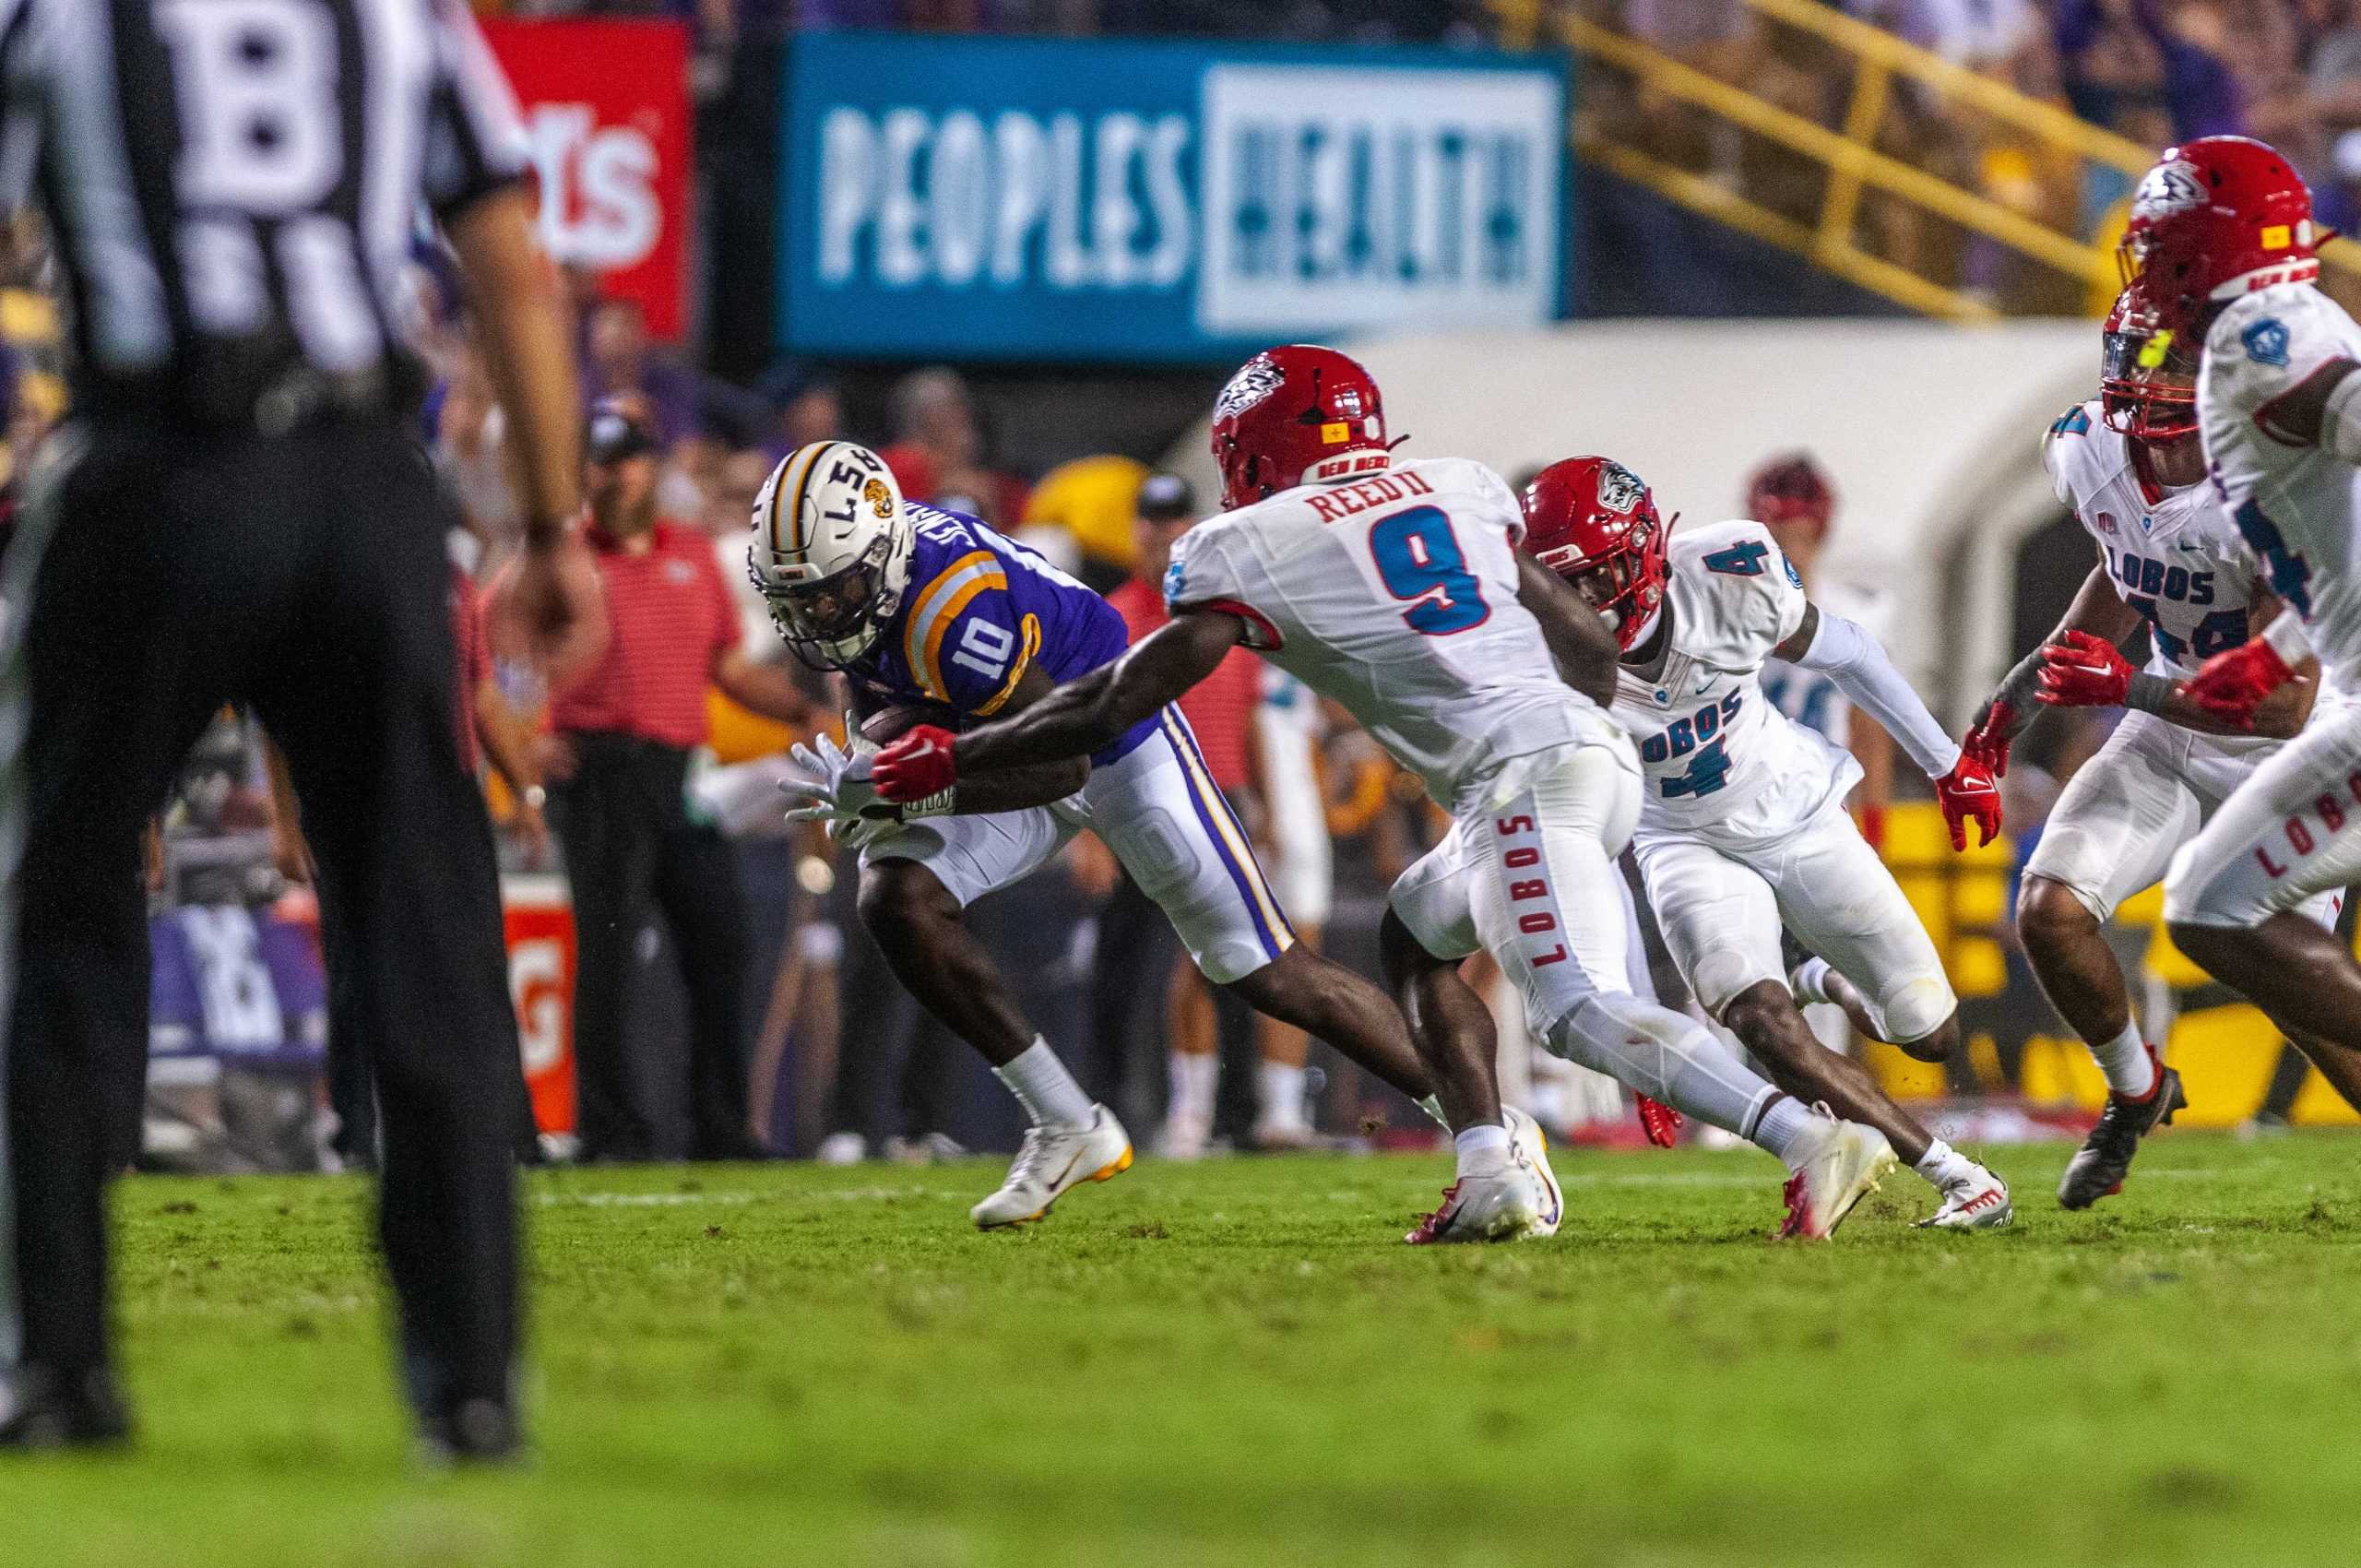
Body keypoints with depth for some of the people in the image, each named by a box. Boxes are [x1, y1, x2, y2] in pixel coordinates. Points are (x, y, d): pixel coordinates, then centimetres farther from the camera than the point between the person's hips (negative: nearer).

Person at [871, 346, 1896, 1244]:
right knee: (1416, 933, 24)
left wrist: (948, 763, 15)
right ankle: (1491, 1176, 10)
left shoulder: (1249, 549, 4)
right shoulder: (1460, 490, 21)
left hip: (1525, 779, -8)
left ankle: (1811, 1139, -33)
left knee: (1579, 1010, -17)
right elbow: (1590, 649, 21)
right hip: (1598, 751, 8)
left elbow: (1116, 705, 4)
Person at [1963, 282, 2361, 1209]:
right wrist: (2020, 695, 10)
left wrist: (2128, 688, -36)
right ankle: (2136, 1091, 17)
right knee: (2050, 911, -11)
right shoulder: (2091, 454, -10)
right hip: (2169, 731, 6)